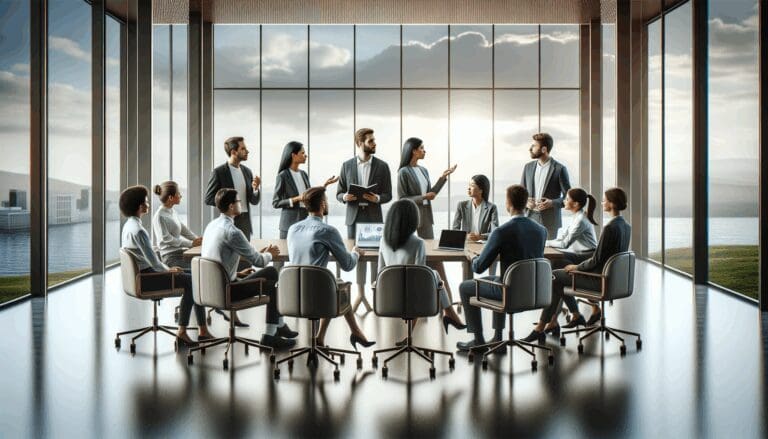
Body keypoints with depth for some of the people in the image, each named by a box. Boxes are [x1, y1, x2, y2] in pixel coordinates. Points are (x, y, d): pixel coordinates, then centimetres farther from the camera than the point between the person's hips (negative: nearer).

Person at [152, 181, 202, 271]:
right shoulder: (159, 216, -10)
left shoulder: (172, 211, 15)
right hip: (171, 257, -8)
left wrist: (197, 239, 7)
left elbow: (183, 229, 22)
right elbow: (166, 238, -15)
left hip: (179, 251, 8)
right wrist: (191, 243, -16)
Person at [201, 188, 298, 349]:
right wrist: (269, 254, 7)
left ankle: (280, 325, 25)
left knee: (271, 271, 18)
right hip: (224, 291, -9)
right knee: (274, 287, 7)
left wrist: (237, 273, 16)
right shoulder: (232, 231, -22)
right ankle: (270, 335, 16)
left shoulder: (212, 225, 7)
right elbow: (257, 260, -15)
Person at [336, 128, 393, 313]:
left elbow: (388, 195, 3)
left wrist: (377, 198, -18)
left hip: (374, 217, -1)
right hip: (354, 217, 1)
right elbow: (339, 194, 8)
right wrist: (345, 197, -15)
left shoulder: (382, 166, 2)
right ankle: (360, 294, 17)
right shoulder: (347, 165, 5)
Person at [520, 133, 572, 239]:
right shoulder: (528, 167, 11)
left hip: (550, 222, -4)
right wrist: (525, 202, -4)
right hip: (530, 219, 4)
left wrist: (553, 203, -17)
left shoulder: (560, 169, -3)